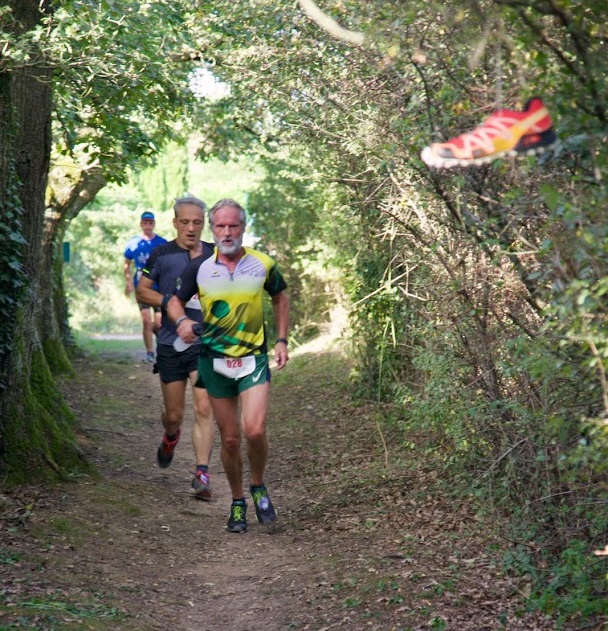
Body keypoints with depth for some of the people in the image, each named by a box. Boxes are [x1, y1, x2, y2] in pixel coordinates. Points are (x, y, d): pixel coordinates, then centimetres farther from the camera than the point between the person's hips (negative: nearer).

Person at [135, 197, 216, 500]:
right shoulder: (162, 254, 0)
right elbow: (142, 291, 5)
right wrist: (171, 301, -11)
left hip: (206, 343, 0)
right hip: (171, 345, 0)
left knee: (204, 409, -13)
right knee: (174, 414, 9)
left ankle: (202, 475, -9)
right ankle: (170, 438, 44)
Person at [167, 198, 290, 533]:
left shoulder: (263, 264, -2)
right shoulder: (199, 268, -3)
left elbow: (280, 298, 14)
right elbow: (175, 301, 9)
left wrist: (282, 340, 6)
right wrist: (182, 321, -14)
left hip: (254, 359, -1)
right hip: (214, 361, 1)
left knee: (255, 431, -16)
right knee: (230, 439, 5)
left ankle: (258, 488, 12)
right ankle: (238, 503, 25)